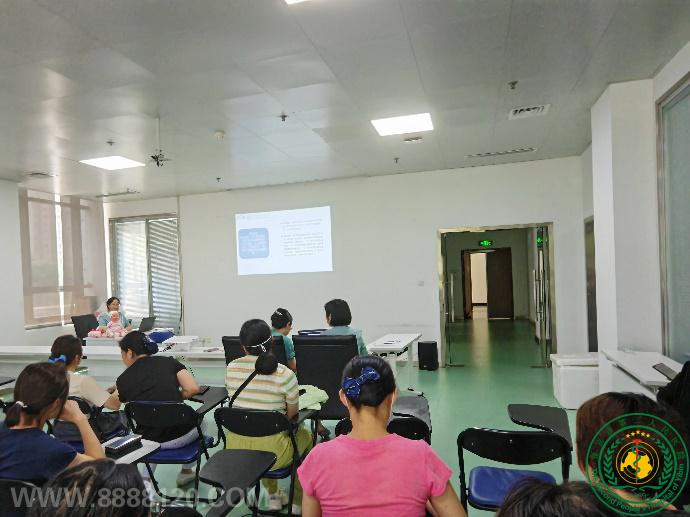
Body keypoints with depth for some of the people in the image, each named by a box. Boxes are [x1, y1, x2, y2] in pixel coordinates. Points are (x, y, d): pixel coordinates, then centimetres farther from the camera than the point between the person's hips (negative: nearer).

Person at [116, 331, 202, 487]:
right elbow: (193, 389, -7)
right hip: (182, 434, -1)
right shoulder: (169, 362, 1)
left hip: (150, 440, 2)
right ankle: (186, 471, 39)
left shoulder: (123, 379, 4)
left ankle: (145, 479, 26)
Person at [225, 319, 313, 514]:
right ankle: (298, 503, 37)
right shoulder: (285, 374, -18)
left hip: (235, 452, 4)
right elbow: (293, 414, -4)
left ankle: (273, 495, 44)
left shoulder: (231, 368, -5)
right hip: (271, 454, -4)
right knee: (305, 435, 27)